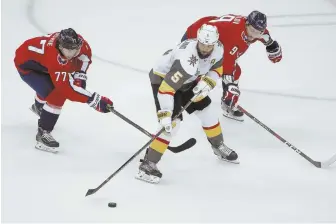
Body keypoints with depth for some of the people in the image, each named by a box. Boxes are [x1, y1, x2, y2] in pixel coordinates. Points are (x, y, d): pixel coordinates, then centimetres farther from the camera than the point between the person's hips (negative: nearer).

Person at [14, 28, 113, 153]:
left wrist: (80, 74, -12)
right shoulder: (55, 58, -44)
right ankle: (43, 133, -11)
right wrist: (95, 100, -48)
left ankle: (39, 106, 59)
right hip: (26, 63, -8)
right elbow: (67, 87, -45)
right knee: (57, 94, -21)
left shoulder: (76, 42, -23)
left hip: (39, 60, 8)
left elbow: (84, 54, 2)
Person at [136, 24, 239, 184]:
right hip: (162, 79, -8)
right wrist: (165, 115, -42)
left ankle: (219, 147, 38)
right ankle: (147, 165, -17)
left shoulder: (218, 49, -17)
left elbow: (217, 69, 3)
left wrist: (206, 83, -16)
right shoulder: (188, 60, -40)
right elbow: (166, 88, -39)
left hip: (187, 79, 8)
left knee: (205, 109, 13)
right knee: (172, 122, -19)